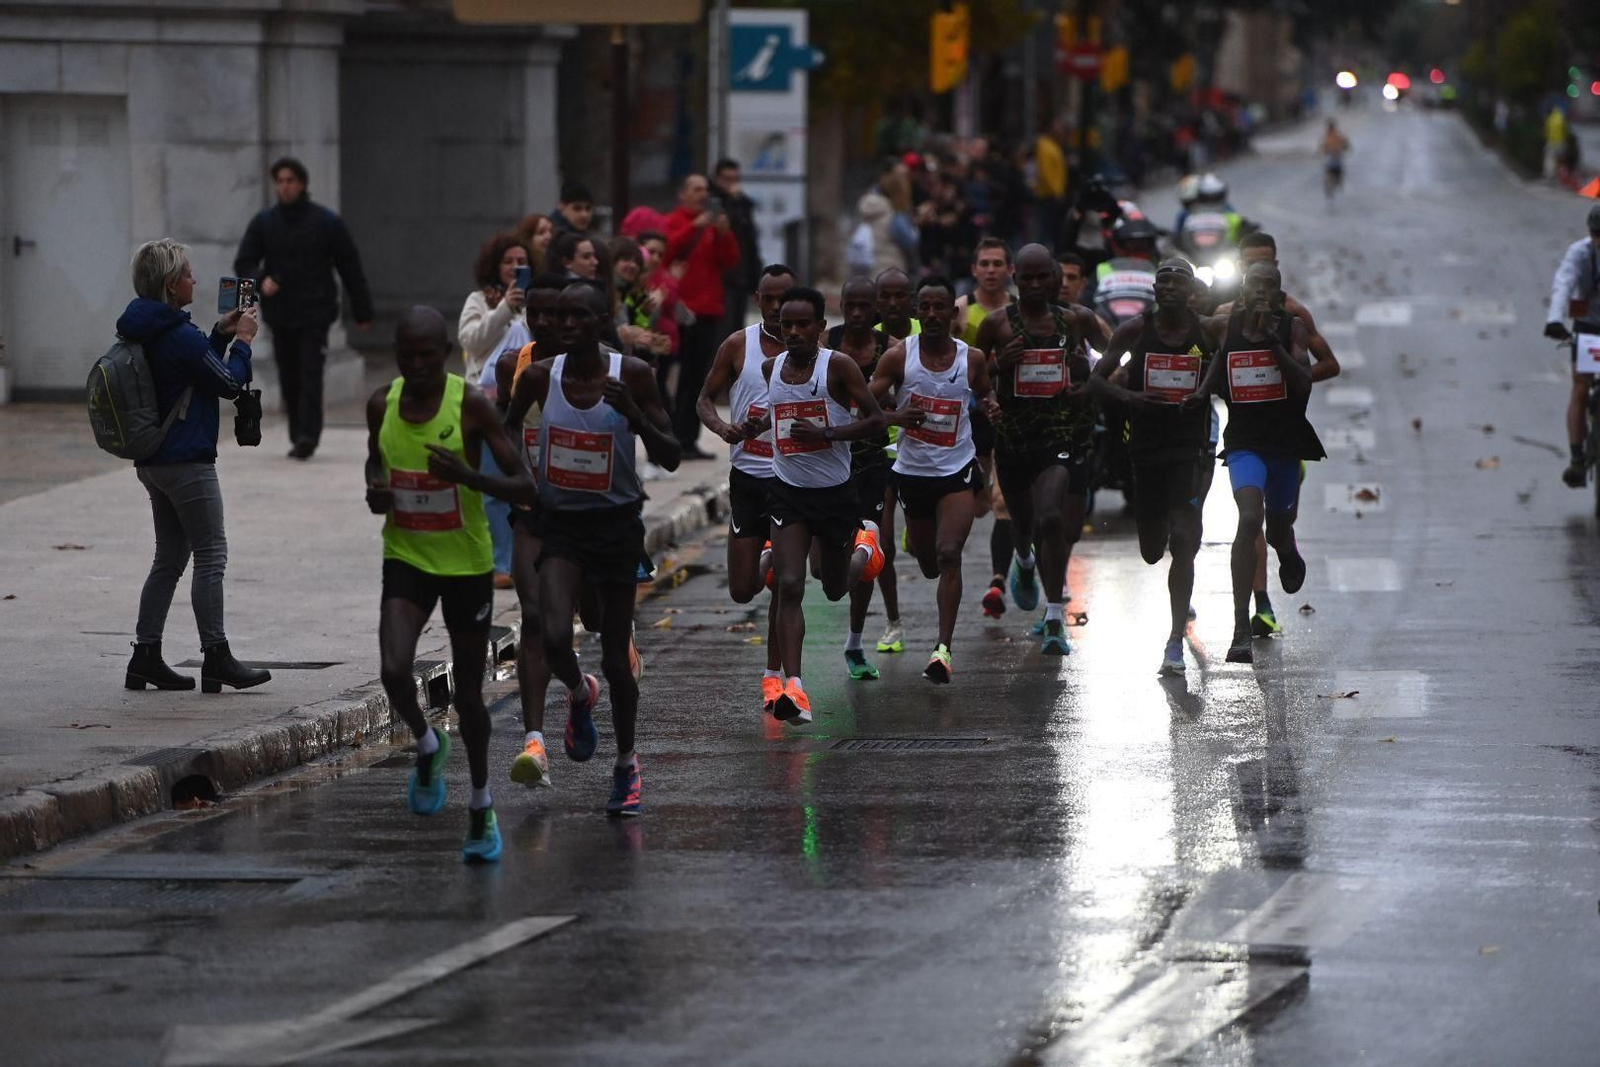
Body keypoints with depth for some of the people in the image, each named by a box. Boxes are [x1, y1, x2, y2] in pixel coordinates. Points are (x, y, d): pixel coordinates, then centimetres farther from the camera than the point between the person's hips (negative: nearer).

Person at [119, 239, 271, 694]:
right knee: (211, 557, -2)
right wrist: (243, 339, 3)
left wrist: (221, 334, 15)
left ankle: (145, 656, 13)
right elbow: (230, 383, -10)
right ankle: (216, 657, -1)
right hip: (187, 462, -9)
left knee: (169, 558, 15)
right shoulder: (180, 336, -20)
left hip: (152, 462, 9)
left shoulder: (144, 331, 8)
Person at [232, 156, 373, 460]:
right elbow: (243, 264, 7)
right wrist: (259, 280, -16)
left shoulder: (326, 222, 0)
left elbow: (350, 267, 4)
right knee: (289, 379, 6)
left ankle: (307, 436, -18)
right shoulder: (263, 223, 6)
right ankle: (298, 437, 15)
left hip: (315, 313, -3)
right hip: (279, 315, 3)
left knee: (310, 376, -13)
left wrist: (362, 311, 4)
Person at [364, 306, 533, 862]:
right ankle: (426, 745, 14)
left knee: (469, 691, 6)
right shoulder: (382, 403, -4)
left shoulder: (471, 404, -15)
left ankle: (482, 808, 26)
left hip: (467, 562, -2)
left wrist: (469, 477, -32)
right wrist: (375, 492, -6)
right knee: (394, 671, -19)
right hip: (406, 559, 2)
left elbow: (524, 487, -15)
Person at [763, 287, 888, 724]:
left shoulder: (838, 365, -13)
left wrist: (826, 433, -25)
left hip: (835, 491, -2)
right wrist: (758, 425, 3)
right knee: (789, 586, -15)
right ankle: (794, 689, -20)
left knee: (835, 588, 17)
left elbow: (876, 420, -13)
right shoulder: (771, 368, 2)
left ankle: (865, 544, 53)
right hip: (788, 491, 2)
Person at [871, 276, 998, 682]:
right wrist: (895, 416, -25)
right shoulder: (898, 356, -6)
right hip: (913, 470, 1)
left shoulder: (972, 359, -2)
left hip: (958, 470, -1)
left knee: (948, 554, -19)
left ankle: (944, 649, -20)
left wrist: (993, 407, -6)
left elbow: (985, 394, 18)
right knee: (928, 565, 14)